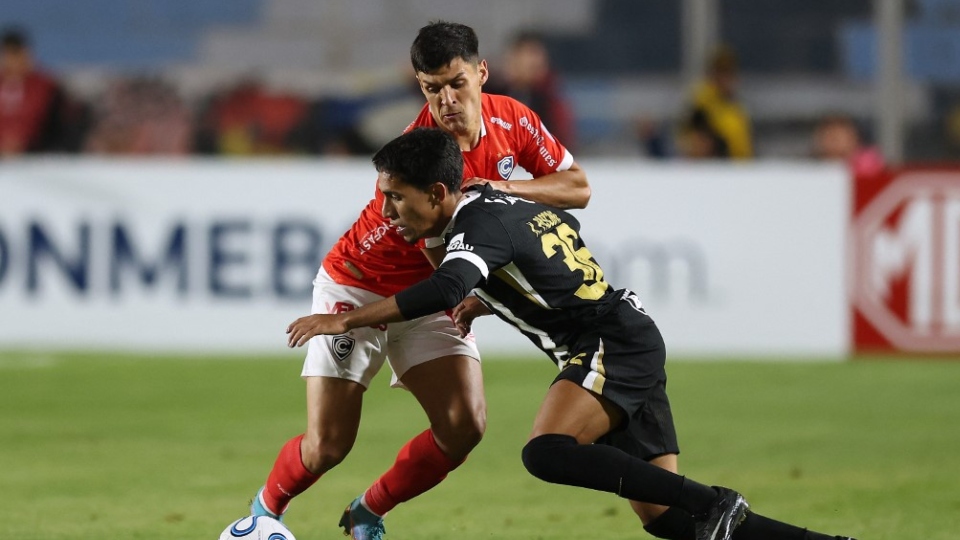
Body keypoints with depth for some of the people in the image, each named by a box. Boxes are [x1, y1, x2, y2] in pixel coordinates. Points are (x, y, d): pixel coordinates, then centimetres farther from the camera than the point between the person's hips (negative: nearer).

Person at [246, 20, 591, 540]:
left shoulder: (513, 120, -11)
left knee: (465, 426, -14)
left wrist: (506, 188, -22)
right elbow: (444, 256, -23)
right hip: (357, 288, -5)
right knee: (327, 446, -9)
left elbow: (577, 187, -7)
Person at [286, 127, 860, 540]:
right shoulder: (506, 203, 16)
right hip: (634, 343, 10)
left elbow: (445, 291, -33)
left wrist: (347, 319, -29)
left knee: (547, 452, -31)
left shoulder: (477, 222, -13)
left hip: (613, 346, -10)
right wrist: (481, 304, 25)